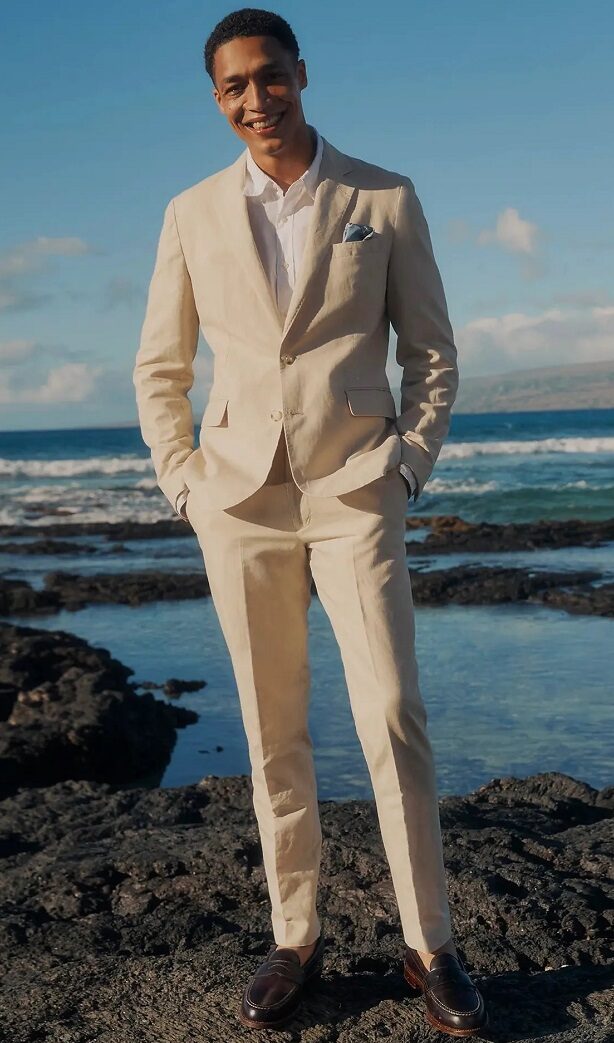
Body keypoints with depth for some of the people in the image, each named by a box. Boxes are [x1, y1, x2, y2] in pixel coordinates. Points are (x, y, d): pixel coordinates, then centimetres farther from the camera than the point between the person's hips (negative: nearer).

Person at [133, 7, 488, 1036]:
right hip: (242, 498, 2)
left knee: (393, 719, -7)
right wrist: (183, 482, 5)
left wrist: (408, 468, 0)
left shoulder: (387, 200, 4)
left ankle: (429, 944, 7)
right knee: (272, 731, 7)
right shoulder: (192, 215, 8)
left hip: (353, 493, -2)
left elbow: (433, 353, 9)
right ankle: (294, 936, 19)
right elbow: (158, 369, 14)